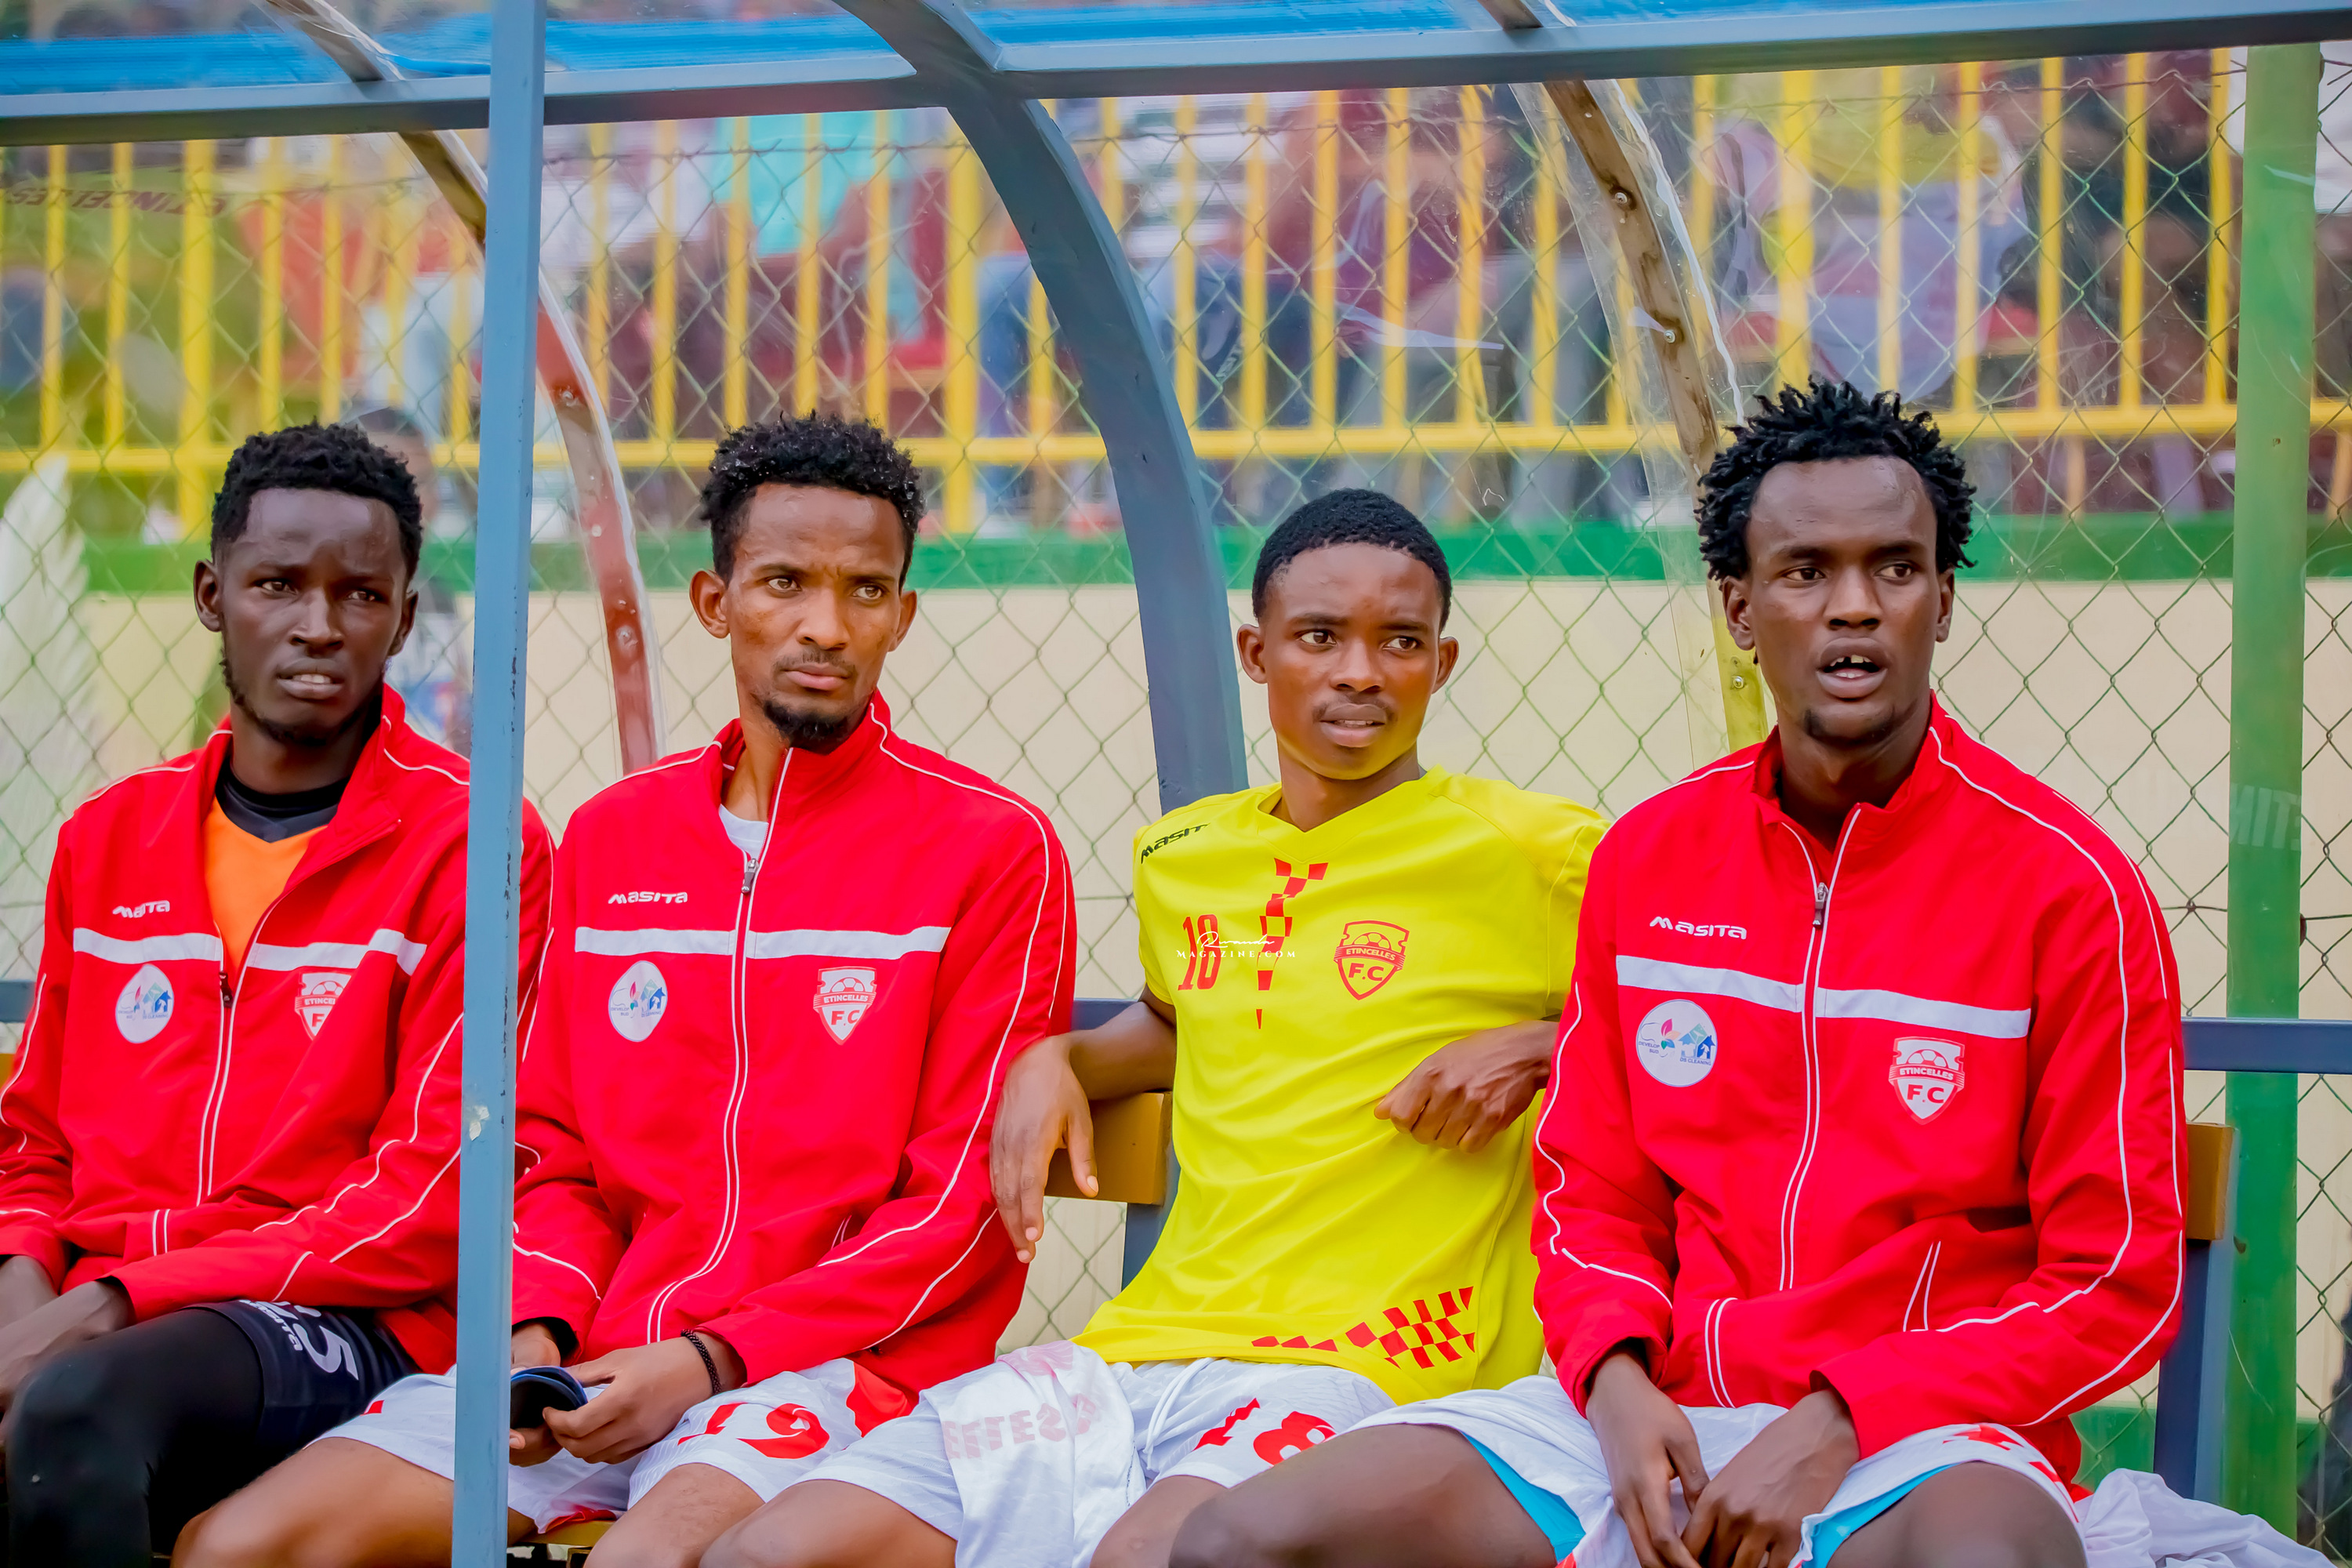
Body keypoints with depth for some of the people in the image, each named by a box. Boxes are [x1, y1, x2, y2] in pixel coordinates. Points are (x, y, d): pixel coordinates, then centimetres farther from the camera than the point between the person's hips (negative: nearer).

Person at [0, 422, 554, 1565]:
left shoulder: (473, 847, -1)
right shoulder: (110, 837, 18)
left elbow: (433, 1199, -8)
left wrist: (117, 1299, -13)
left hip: (350, 1332, -4)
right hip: (93, 1319, 4)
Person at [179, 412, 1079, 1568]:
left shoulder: (994, 850, -1)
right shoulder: (611, 839, 16)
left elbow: (966, 1204, -5)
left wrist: (711, 1359, -12)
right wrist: (542, 1329, -3)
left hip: (839, 1358, -5)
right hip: (601, 1365, 5)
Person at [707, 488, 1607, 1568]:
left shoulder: (1531, 851, 1)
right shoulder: (1180, 856, 17)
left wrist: (1532, 1047, -6)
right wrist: (1057, 1061, 19)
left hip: (1354, 1370, -5)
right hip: (1135, 1352, 6)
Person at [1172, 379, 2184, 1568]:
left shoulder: (2068, 885, -4)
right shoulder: (1648, 858, 11)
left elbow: (2117, 1286, -4)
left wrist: (1836, 1424, -14)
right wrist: (1616, 1377, -6)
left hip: (1926, 1438, -4)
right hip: (1658, 1419, 4)